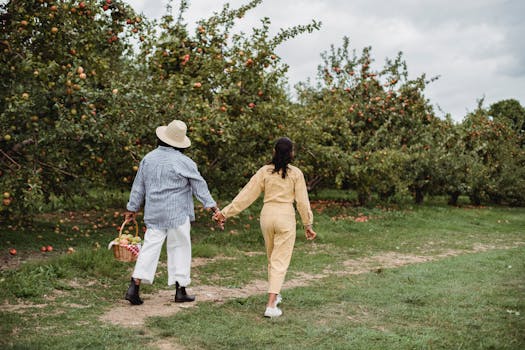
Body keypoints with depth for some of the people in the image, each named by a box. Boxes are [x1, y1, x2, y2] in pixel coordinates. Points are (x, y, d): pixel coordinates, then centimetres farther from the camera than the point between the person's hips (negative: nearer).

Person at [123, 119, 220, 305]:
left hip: (154, 213, 4)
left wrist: (132, 207, 23)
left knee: (150, 246, 6)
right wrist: (211, 205, 3)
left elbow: (139, 185, 13)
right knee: (180, 248, 6)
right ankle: (180, 290, 12)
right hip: (177, 213, -4)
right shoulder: (183, 162, -10)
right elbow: (199, 185, -4)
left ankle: (134, 286, -3)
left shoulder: (148, 158, 6)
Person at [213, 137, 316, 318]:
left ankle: (274, 294, 36)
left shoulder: (264, 171, 2)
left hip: (267, 214, 3)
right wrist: (308, 224, 7)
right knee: (280, 261, -1)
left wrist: (225, 212, 2)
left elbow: (246, 194, -1)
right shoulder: (296, 173, -2)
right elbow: (302, 201, -2)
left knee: (272, 258, 22)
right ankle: (271, 305, -9)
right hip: (286, 216, -3)